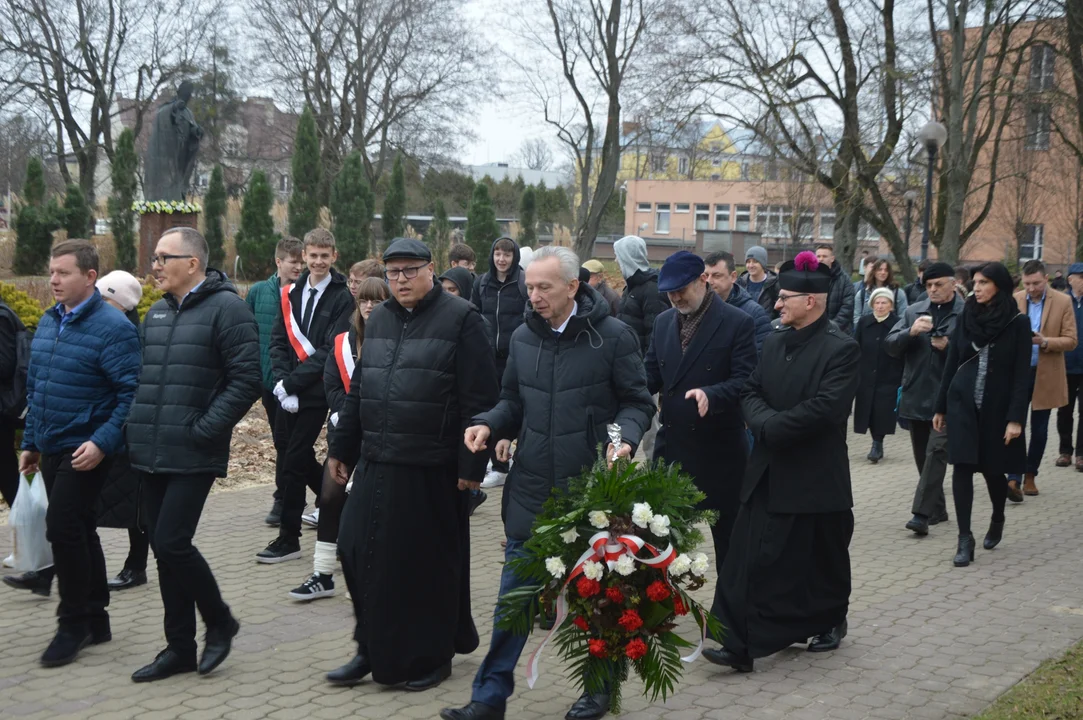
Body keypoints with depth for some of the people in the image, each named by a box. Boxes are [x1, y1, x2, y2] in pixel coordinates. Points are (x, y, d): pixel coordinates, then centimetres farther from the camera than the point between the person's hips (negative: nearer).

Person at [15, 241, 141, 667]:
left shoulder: (112, 328, -15)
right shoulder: (47, 323, 10)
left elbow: (131, 393, -18)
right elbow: (34, 388, 18)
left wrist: (103, 442, -26)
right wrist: (30, 442, 17)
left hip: (87, 453, -8)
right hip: (51, 451, 8)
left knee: (63, 529, -10)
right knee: (78, 532, 14)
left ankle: (73, 625, 5)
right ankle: (95, 620, 26)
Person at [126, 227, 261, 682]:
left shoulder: (227, 309, -10)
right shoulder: (157, 313, 14)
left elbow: (246, 380, -14)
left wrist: (203, 430, -16)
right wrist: (137, 429, 10)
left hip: (193, 457, -7)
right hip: (151, 456, 8)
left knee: (172, 543, -11)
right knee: (164, 550, 10)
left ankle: (219, 622, 13)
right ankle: (180, 647, 22)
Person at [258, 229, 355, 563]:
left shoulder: (342, 298, -7)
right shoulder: (290, 294, 10)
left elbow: (330, 351, -13)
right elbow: (278, 340, 7)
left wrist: (292, 382, -16)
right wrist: (281, 380, -8)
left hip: (316, 393, -6)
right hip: (288, 393, 6)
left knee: (293, 463, -5)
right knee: (300, 459, 13)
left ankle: (288, 539, 5)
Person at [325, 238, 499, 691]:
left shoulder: (460, 319, -7)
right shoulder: (379, 319, 14)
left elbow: (479, 399, -11)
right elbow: (358, 389, 20)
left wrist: (472, 463, -15)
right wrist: (341, 446, 17)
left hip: (432, 470, -6)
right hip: (377, 465, 6)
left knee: (431, 563, 4)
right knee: (360, 552, 7)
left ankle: (432, 655, 20)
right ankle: (374, 649, 23)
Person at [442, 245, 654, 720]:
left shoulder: (613, 337, -8)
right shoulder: (523, 338, 6)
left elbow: (637, 402, -4)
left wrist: (625, 438, -23)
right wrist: (488, 424, -4)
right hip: (532, 488, 4)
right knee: (514, 595, 6)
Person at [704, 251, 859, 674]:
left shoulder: (840, 349, -13)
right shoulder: (775, 343, 10)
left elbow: (826, 408, -23)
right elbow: (751, 392, 8)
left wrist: (773, 428, -17)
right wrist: (764, 421, -12)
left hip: (816, 476, -6)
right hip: (769, 471, 6)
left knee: (822, 559, 12)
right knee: (750, 559, 0)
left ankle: (831, 622, 36)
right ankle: (741, 644, 4)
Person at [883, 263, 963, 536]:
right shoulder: (914, 311, 10)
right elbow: (889, 345, 5)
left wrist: (950, 346, -19)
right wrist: (911, 332, -13)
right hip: (916, 395, 5)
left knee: (936, 453, -13)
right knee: (923, 457, 12)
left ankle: (922, 513, -14)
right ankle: (937, 509, 24)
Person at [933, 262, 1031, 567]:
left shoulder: (1018, 323, -6)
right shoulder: (967, 316, 3)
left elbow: (1022, 375, -8)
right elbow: (951, 364, 8)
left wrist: (1016, 418, -14)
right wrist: (941, 407, 8)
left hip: (996, 408, -2)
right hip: (962, 404, 2)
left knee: (992, 469, 9)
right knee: (962, 468, -6)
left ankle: (997, 519, 38)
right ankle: (965, 539, -1)